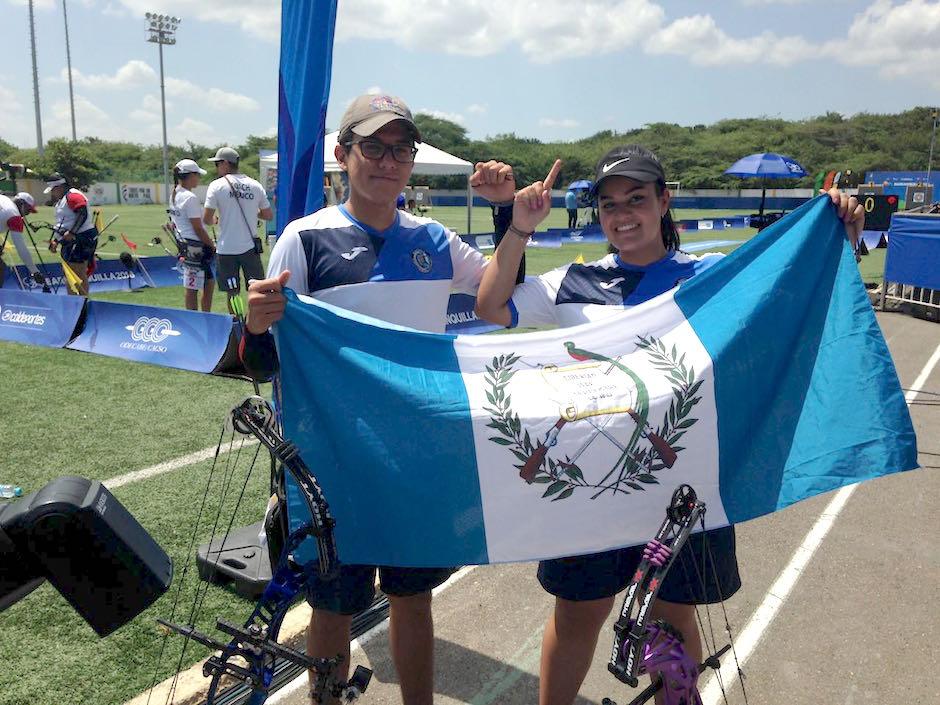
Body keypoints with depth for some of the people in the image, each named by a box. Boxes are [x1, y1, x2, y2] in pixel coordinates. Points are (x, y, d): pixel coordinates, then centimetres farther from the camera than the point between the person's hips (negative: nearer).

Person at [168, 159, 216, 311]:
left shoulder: (174, 195, 12)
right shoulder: (190, 197, -16)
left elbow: (174, 224, 17)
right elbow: (198, 228, -17)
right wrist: (212, 246, -7)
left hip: (184, 245, 10)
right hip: (196, 246, -10)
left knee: (209, 282, 17)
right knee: (192, 288, -2)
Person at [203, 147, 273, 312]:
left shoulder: (217, 185, -5)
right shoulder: (255, 185, 4)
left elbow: (206, 219, -7)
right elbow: (268, 215, 9)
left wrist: (215, 220, 14)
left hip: (227, 249, -2)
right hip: (250, 247, 2)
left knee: (232, 293, 7)